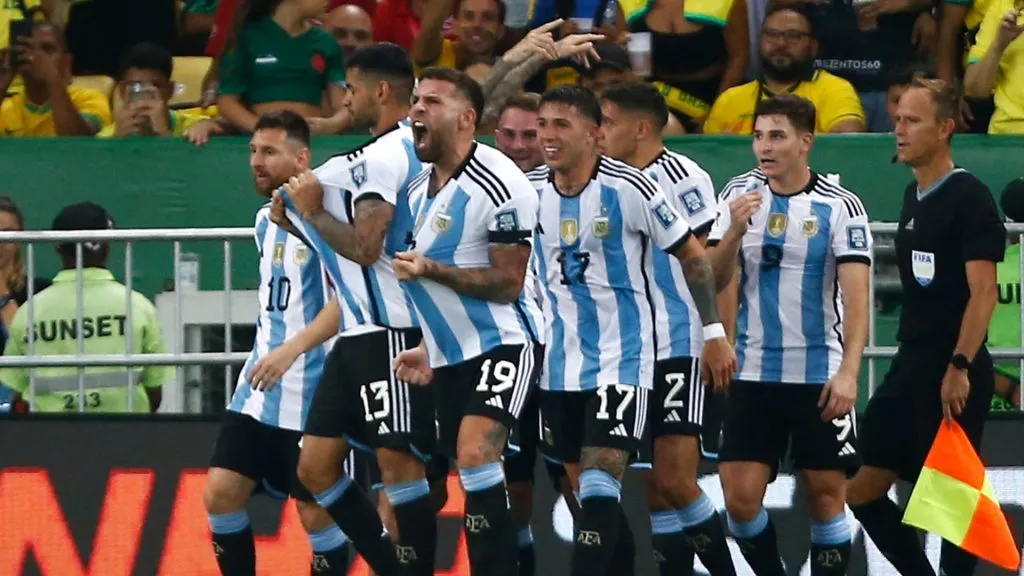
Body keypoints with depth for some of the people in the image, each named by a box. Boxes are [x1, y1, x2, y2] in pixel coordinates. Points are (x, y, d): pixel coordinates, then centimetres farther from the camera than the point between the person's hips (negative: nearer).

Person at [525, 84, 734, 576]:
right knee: (585, 490, 12)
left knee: (599, 487, -16)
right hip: (558, 362, 6)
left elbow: (692, 256, -4)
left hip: (621, 359, -6)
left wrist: (713, 332, -3)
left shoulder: (628, 188, -14)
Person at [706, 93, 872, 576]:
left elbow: (856, 295, -13)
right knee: (740, 498, -4)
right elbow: (713, 281, 2)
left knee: (825, 494, 1)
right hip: (754, 373, 3)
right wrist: (733, 232, -18)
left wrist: (849, 371, -24)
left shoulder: (840, 206, -7)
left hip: (821, 375, -3)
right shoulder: (740, 195, 4)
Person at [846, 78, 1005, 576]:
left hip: (952, 376, -9)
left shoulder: (970, 198, -11)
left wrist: (960, 366, -24)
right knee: (861, 488, 7)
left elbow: (983, 291, -18)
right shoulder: (914, 195, 13)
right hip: (910, 368, 9)